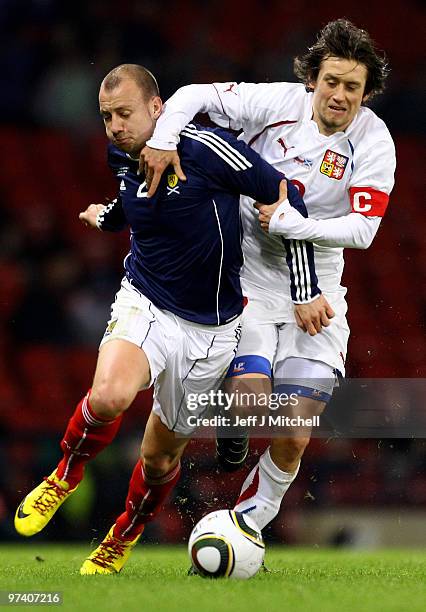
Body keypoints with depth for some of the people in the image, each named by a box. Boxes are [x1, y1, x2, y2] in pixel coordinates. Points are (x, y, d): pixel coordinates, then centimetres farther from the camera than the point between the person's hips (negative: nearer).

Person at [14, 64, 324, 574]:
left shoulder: (204, 149, -19)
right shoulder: (121, 159, -1)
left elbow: (285, 196, -14)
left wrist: (308, 289, -13)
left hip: (209, 330, -2)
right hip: (145, 303, 2)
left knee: (162, 457, 10)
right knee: (109, 396, -31)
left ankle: (122, 539, 39)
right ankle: (65, 476, -2)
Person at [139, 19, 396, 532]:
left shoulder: (373, 142, -9)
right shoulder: (278, 102, -11)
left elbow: (361, 229, -15)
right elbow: (192, 96, -5)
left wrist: (290, 223, -23)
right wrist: (162, 141, -23)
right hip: (248, 280, -1)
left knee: (292, 441, -5)